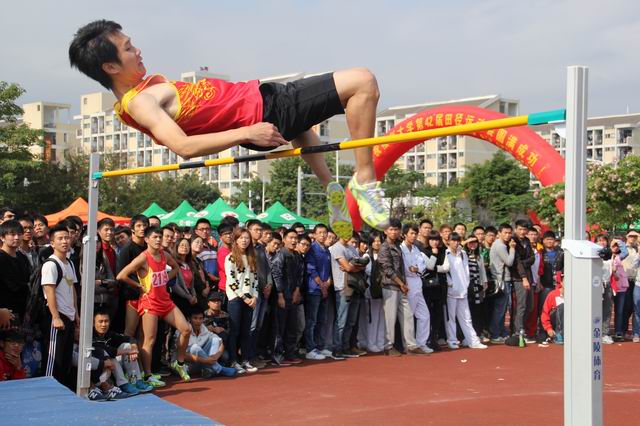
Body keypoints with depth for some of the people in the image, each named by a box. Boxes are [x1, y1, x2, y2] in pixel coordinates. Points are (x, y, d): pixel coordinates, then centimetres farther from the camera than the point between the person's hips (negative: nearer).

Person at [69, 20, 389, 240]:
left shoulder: (145, 88, 7)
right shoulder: (139, 103, -23)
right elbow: (183, 146, -37)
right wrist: (247, 133, -39)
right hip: (263, 112, -11)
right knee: (363, 81, -15)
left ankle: (332, 189, 41)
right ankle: (364, 180, -9)